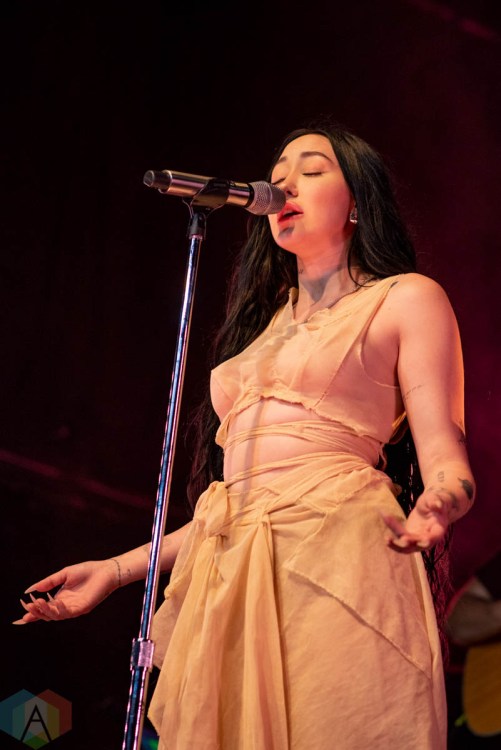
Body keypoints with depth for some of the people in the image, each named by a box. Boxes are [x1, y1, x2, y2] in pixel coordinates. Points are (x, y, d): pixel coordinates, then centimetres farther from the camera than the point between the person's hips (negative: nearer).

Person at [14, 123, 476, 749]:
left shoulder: (406, 300, 9)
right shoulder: (264, 322, 27)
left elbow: (445, 460, -1)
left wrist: (437, 507, -24)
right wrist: (118, 570, 20)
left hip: (335, 564, -5)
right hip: (231, 585, 6)